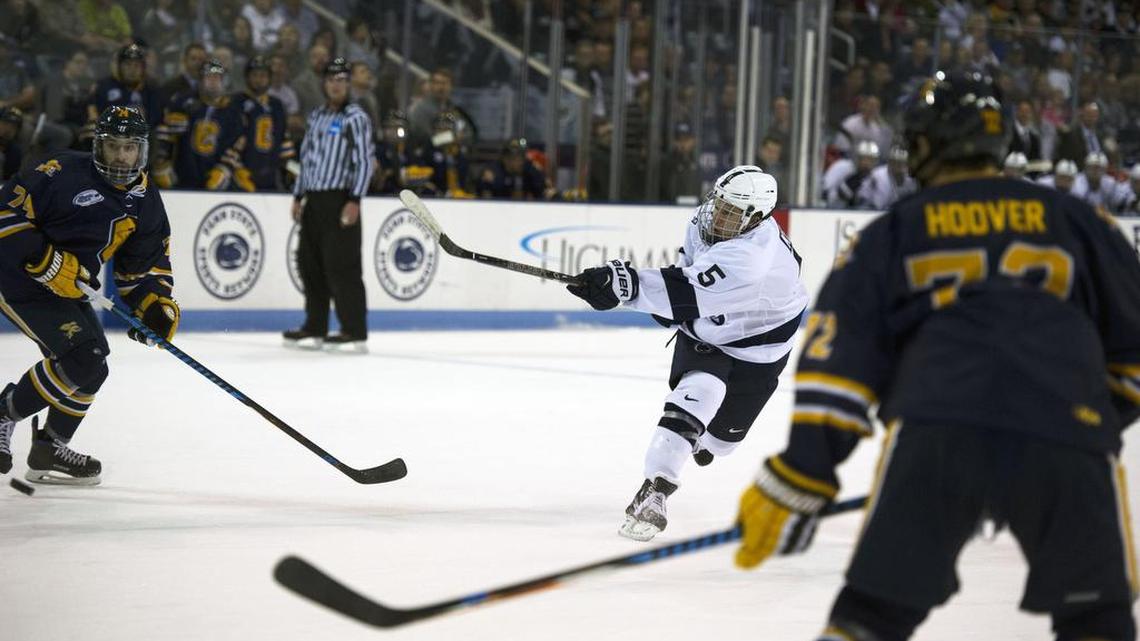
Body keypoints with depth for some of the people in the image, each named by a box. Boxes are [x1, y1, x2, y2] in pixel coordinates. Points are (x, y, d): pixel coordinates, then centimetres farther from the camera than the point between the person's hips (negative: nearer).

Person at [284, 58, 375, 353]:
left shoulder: (355, 118, -6)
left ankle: (355, 333, -10)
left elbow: (365, 160, -11)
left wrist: (354, 201, -18)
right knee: (310, 264, 9)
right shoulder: (316, 116, 17)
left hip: (339, 200, -8)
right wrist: (298, 196, 17)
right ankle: (315, 328, 18)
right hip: (313, 200, 8)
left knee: (342, 266, -11)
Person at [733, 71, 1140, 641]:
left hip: (933, 431, 0)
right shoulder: (1076, 221, 24)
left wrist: (796, 482, 8)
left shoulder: (891, 234, 20)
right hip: (1069, 433, 1)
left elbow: (840, 354, 10)